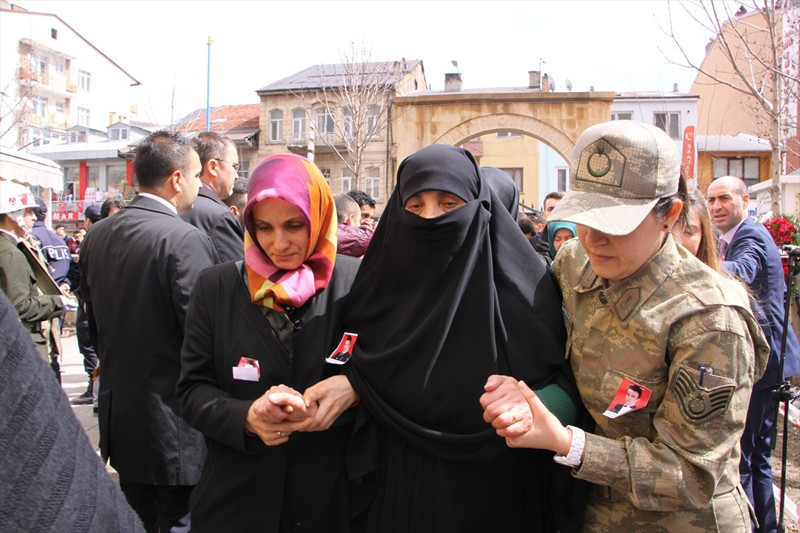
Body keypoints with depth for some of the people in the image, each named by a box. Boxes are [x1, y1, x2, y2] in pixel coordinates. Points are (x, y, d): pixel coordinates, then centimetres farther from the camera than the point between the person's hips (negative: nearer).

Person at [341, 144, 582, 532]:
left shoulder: (523, 280, -11)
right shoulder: (383, 279, -2)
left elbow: (566, 380, -10)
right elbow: (353, 365, 8)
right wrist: (345, 388, -13)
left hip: (495, 496, -1)